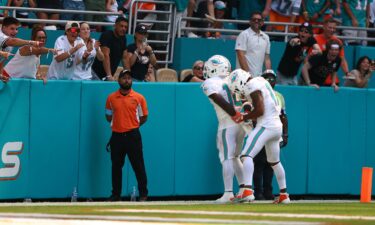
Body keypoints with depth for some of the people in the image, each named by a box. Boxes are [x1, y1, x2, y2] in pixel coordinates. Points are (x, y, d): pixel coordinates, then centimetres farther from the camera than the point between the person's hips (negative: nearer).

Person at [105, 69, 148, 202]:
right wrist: (118, 124, 6)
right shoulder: (111, 98, 6)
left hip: (133, 135, -2)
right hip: (117, 135, 2)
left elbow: (144, 117, 7)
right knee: (116, 166, 7)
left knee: (138, 166, -2)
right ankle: (116, 195, 15)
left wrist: (133, 126, 1)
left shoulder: (139, 98, 1)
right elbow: (108, 116, 16)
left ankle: (143, 194, 4)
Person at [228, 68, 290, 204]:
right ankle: (284, 195, 32)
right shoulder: (261, 81, 18)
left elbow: (260, 110, -18)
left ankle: (247, 190, -35)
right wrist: (245, 117, 16)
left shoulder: (252, 86, -11)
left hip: (266, 126, -10)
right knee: (274, 162, 24)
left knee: (246, 155, -18)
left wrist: (244, 118, -6)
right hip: (277, 126, 10)